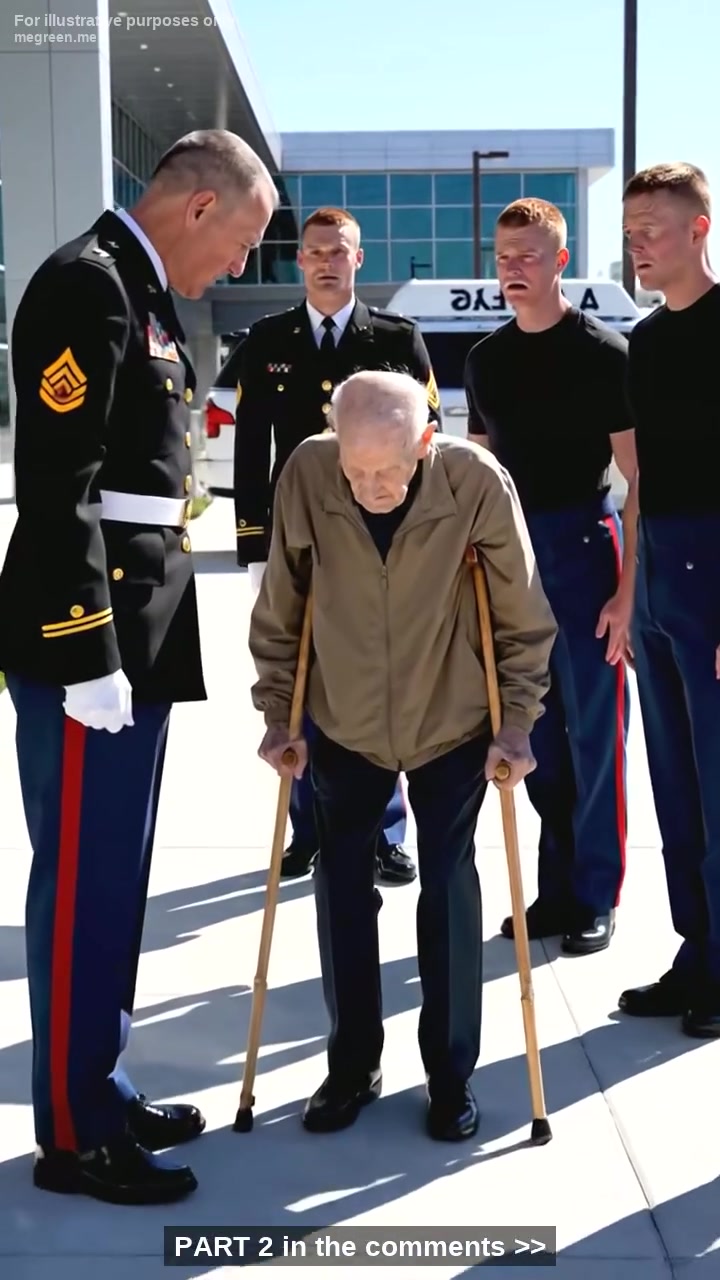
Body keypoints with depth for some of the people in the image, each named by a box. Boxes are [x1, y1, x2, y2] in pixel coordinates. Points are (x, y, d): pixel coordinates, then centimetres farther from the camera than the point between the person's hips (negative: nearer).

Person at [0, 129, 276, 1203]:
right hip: (88, 640, -10)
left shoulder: (140, 294, 17)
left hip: (133, 634, 10)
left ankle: (100, 1093, 28)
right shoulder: (87, 282, -13)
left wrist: (123, 646, 19)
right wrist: (86, 654, -22)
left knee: (113, 879, 16)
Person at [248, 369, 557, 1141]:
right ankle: (352, 1063, 24)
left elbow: (523, 616, -12)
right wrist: (277, 714, -5)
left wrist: (517, 723, -11)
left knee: (448, 889, 2)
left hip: (454, 726, -1)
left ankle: (451, 1073, 19)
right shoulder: (307, 476, -22)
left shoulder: (477, 482, -25)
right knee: (341, 887, 6)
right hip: (344, 726, 2)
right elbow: (279, 610, -9)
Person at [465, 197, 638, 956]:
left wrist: (629, 588, -13)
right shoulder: (486, 358, 11)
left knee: (593, 732, -1)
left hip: (582, 545, -5)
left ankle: (595, 897, 10)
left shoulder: (603, 352, -5)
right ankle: (555, 887, 21)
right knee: (537, 733, 10)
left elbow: (640, 478, -8)